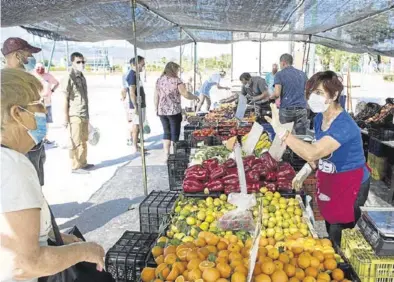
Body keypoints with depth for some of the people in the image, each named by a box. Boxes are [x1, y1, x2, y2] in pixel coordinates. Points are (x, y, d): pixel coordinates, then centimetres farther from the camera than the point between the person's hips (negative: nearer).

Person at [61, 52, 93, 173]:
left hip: (84, 115, 8)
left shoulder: (82, 77, 13)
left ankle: (83, 163, 25)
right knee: (76, 142, -1)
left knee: (84, 141, 14)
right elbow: (65, 100, -11)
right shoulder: (69, 78, -10)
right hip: (75, 116, -8)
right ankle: (76, 166, 8)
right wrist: (66, 118, -13)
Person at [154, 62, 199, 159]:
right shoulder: (176, 80, -8)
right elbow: (186, 94, -10)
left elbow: (156, 96, 8)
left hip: (162, 111, 5)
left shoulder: (159, 80, 7)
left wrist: (156, 109, 15)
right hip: (174, 111, -5)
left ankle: (167, 156, 15)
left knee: (166, 133, 14)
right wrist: (195, 97, 6)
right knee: (175, 134, 6)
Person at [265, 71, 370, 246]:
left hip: (349, 185, -8)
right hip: (328, 180, 8)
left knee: (340, 234, 5)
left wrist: (280, 130, -43)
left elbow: (312, 153, -42)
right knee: (330, 226, 23)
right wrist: (306, 170, -6)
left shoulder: (344, 125, -31)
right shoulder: (320, 118, -4)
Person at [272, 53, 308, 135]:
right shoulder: (302, 74, 13)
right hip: (302, 109, 3)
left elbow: (277, 93, -11)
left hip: (286, 109, -3)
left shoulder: (279, 74, -1)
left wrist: (271, 97, 9)